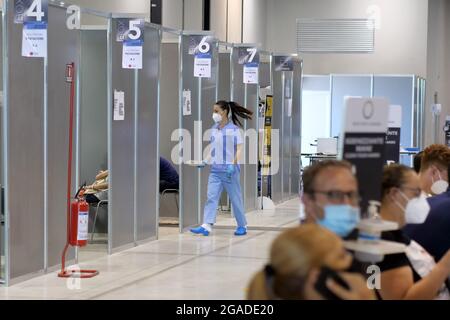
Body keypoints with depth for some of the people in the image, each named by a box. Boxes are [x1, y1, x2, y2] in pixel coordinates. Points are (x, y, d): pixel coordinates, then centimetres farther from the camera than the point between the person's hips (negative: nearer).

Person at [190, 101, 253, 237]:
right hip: (215, 170, 6)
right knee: (211, 197, -6)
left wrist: (233, 164, -23)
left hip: (229, 170, -6)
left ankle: (242, 225, 19)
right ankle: (207, 226, -13)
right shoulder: (214, 129, 10)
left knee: (235, 198, 5)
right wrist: (205, 161, 6)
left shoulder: (233, 129, -9)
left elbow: (239, 149, -12)